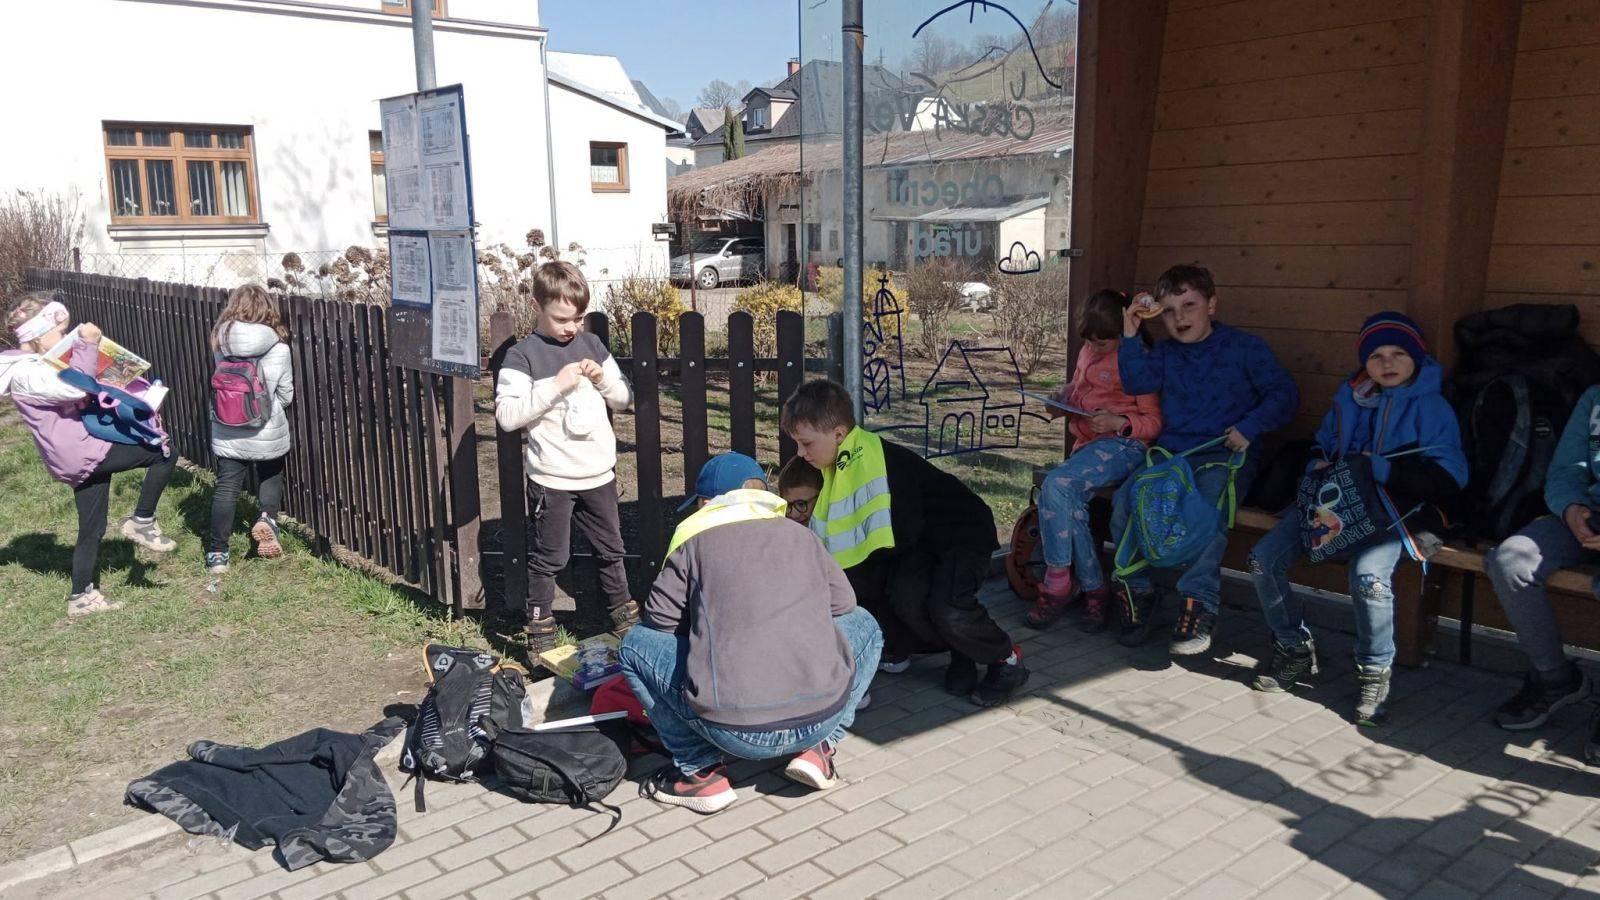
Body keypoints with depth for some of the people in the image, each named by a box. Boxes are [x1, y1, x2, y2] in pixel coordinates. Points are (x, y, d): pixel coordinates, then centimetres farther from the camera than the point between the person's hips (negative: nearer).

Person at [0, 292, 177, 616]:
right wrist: (87, 345, -24)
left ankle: (81, 597, 25)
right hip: (82, 451, -11)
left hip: (83, 455, 11)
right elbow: (74, 387, -30)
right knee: (165, 454, -11)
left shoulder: (38, 366, 20)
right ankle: (141, 522, -1)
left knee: (92, 529, 17)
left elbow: (70, 393, 34)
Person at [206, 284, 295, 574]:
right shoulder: (278, 348, -14)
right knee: (271, 477, 23)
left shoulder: (221, 342, -8)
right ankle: (268, 517, -1)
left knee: (226, 488, 12)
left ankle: (217, 552, 13)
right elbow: (286, 394, -4)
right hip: (268, 433, -2)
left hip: (227, 432, 2)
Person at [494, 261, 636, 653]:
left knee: (611, 549, 17)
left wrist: (603, 379, -7)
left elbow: (625, 397, 14)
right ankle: (540, 628, 18)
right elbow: (506, 414, -18)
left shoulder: (590, 344, 8)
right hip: (552, 479, -5)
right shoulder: (522, 355, -8)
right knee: (549, 558, 4)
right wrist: (556, 386, -23)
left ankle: (623, 616, 32)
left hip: (599, 473, 5)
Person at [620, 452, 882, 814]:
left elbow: (659, 617, 9)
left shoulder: (695, 537, 9)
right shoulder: (802, 535, 17)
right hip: (824, 717, 3)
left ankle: (701, 772, 12)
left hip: (733, 730, -2)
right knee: (865, 626, 31)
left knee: (636, 645, 19)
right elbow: (844, 602, 20)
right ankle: (818, 749, 16)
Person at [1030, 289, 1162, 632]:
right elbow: (1075, 386, 38)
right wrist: (1062, 400, 15)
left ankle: (1057, 584, -22)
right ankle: (1094, 590, -17)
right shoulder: (1088, 353, 20)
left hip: (1123, 444, -7)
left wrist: (1119, 422, -20)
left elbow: (1155, 421, -3)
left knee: (1056, 484, -30)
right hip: (1087, 446, 7)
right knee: (1070, 502, -24)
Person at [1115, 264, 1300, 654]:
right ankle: (1137, 593, -9)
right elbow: (1137, 382, 0)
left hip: (1225, 454, -4)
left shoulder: (1244, 347, 6)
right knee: (1124, 500, -21)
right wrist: (1130, 335, -6)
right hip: (1170, 452, 4)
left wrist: (1249, 427, -12)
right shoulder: (1165, 353, 18)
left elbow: (1285, 394, 2)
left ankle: (1199, 603, -29)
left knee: (1208, 505, -35)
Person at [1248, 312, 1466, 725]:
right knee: (1264, 559, -12)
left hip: (1393, 509, -6)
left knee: (1368, 576, -34)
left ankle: (1375, 672, -9)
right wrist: (1319, 466, 8)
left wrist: (1382, 469, -17)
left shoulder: (1431, 407, -1)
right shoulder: (1348, 398, 15)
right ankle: (1294, 649, 8)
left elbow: (1451, 477, -10)